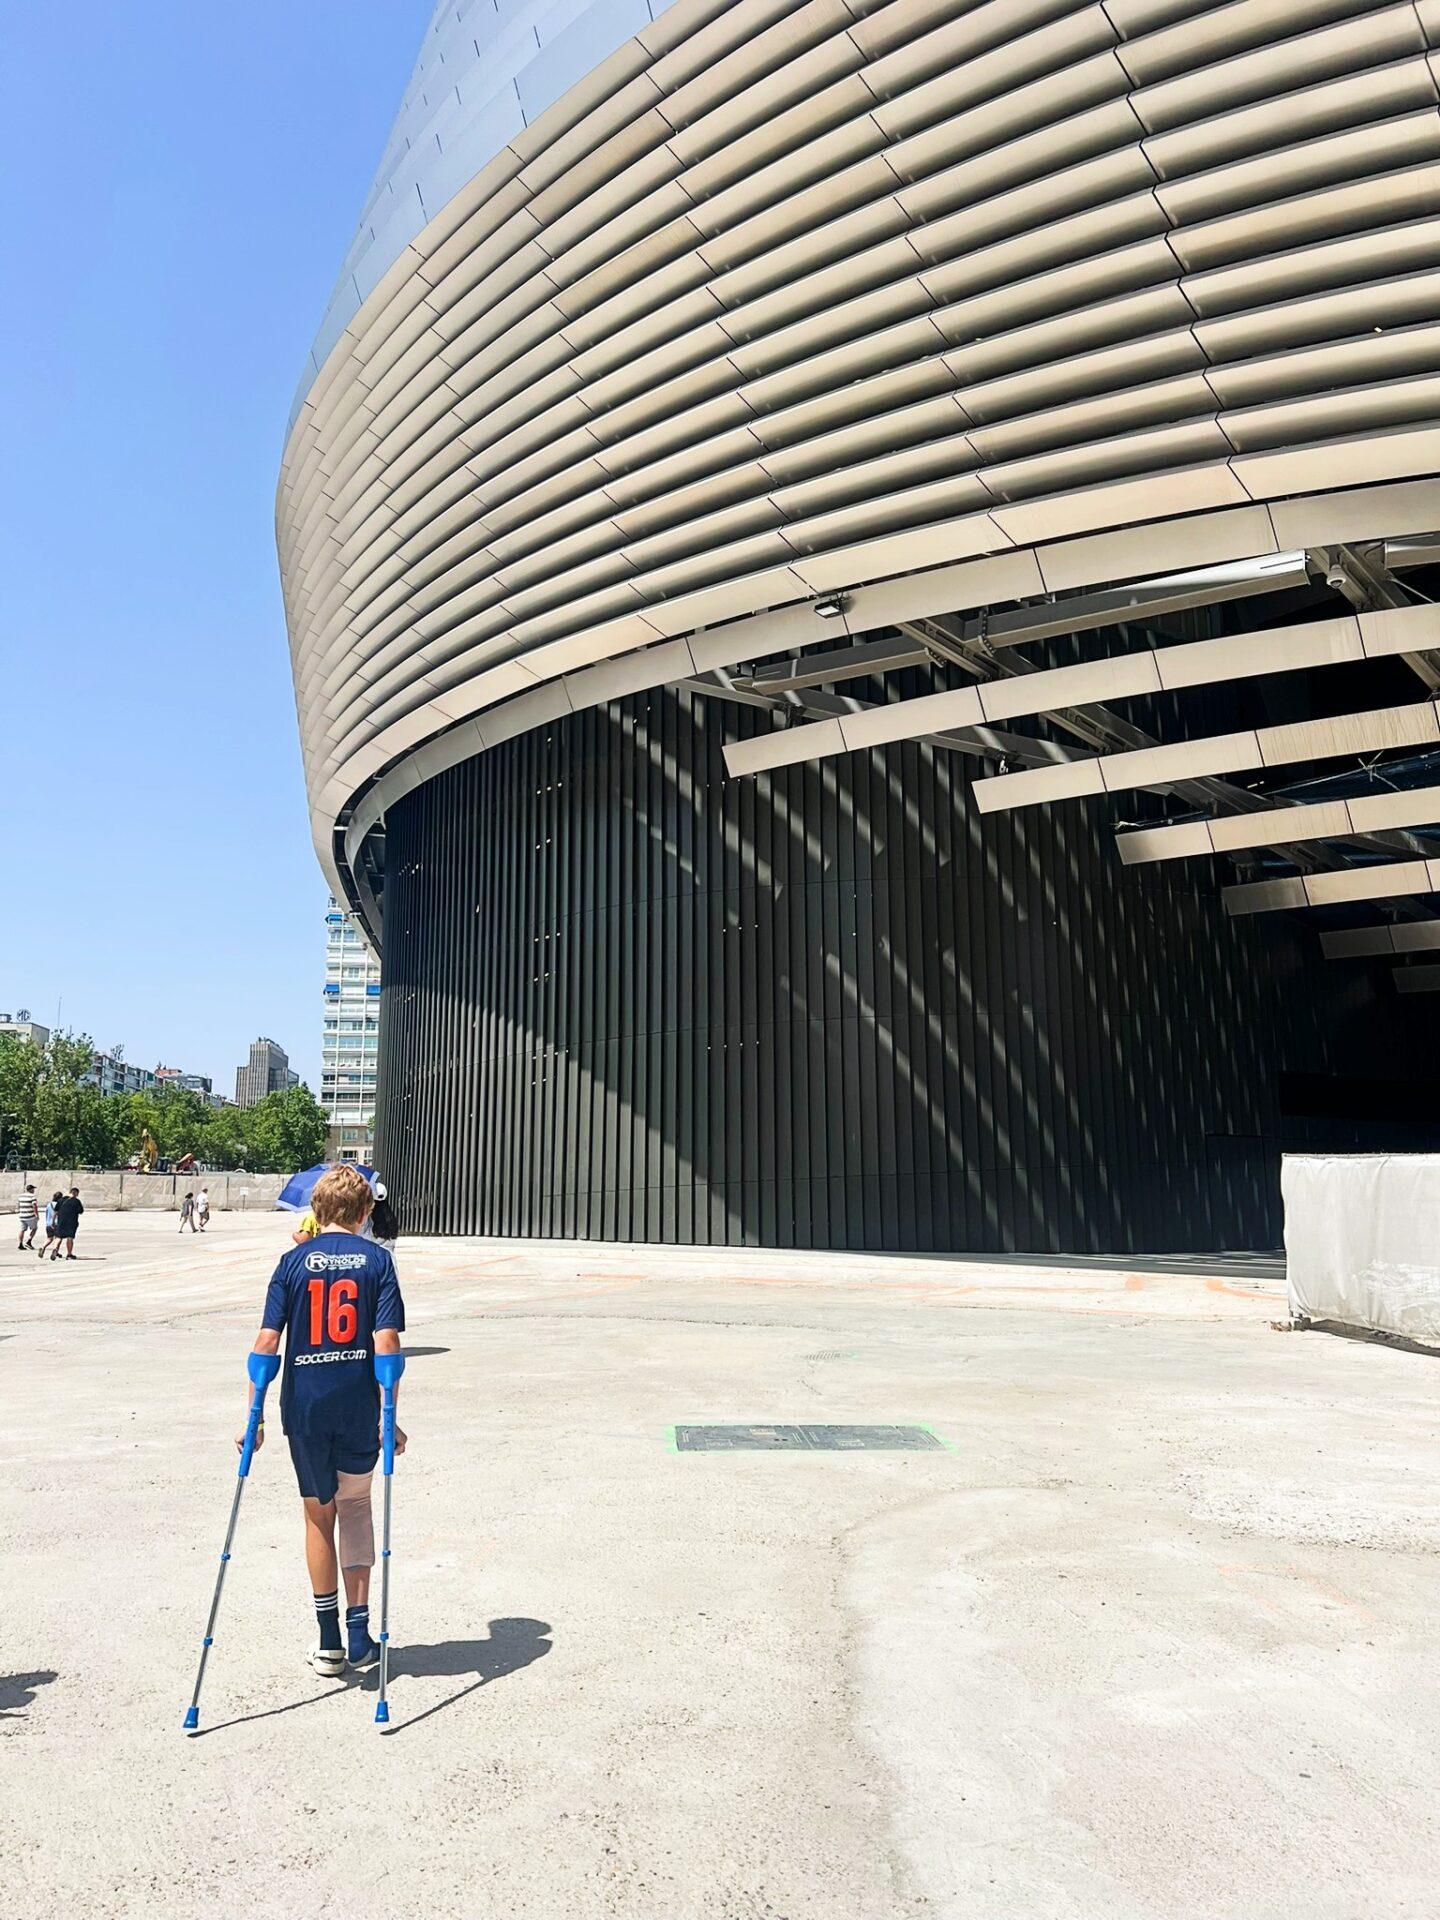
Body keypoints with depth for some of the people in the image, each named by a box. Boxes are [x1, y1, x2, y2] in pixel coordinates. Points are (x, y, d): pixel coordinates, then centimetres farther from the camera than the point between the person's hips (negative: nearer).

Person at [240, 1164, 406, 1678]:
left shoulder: (294, 1262, -1)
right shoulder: (377, 1260, -3)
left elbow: (266, 1341, -5)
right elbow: (386, 1341, -9)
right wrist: (389, 1416, -5)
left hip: (306, 1408, 0)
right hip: (359, 1406, 0)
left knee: (319, 1515, 16)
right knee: (356, 1505, 21)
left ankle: (329, 1643, 23)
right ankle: (359, 1636, 16)